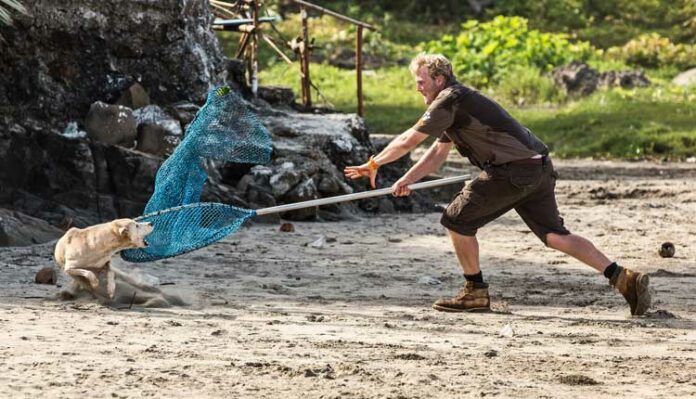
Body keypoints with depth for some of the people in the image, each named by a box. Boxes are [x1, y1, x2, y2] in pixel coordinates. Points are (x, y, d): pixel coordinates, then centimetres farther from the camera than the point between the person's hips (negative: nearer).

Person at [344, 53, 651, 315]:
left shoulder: (450, 100, -7)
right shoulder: (457, 100, 24)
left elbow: (410, 140, -8)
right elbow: (438, 152, 31)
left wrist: (373, 165, 2)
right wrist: (407, 180, 22)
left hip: (514, 171, -10)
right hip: (539, 168, 10)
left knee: (456, 220, 1)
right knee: (555, 235, 8)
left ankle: (475, 292, 10)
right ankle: (624, 279, 0)